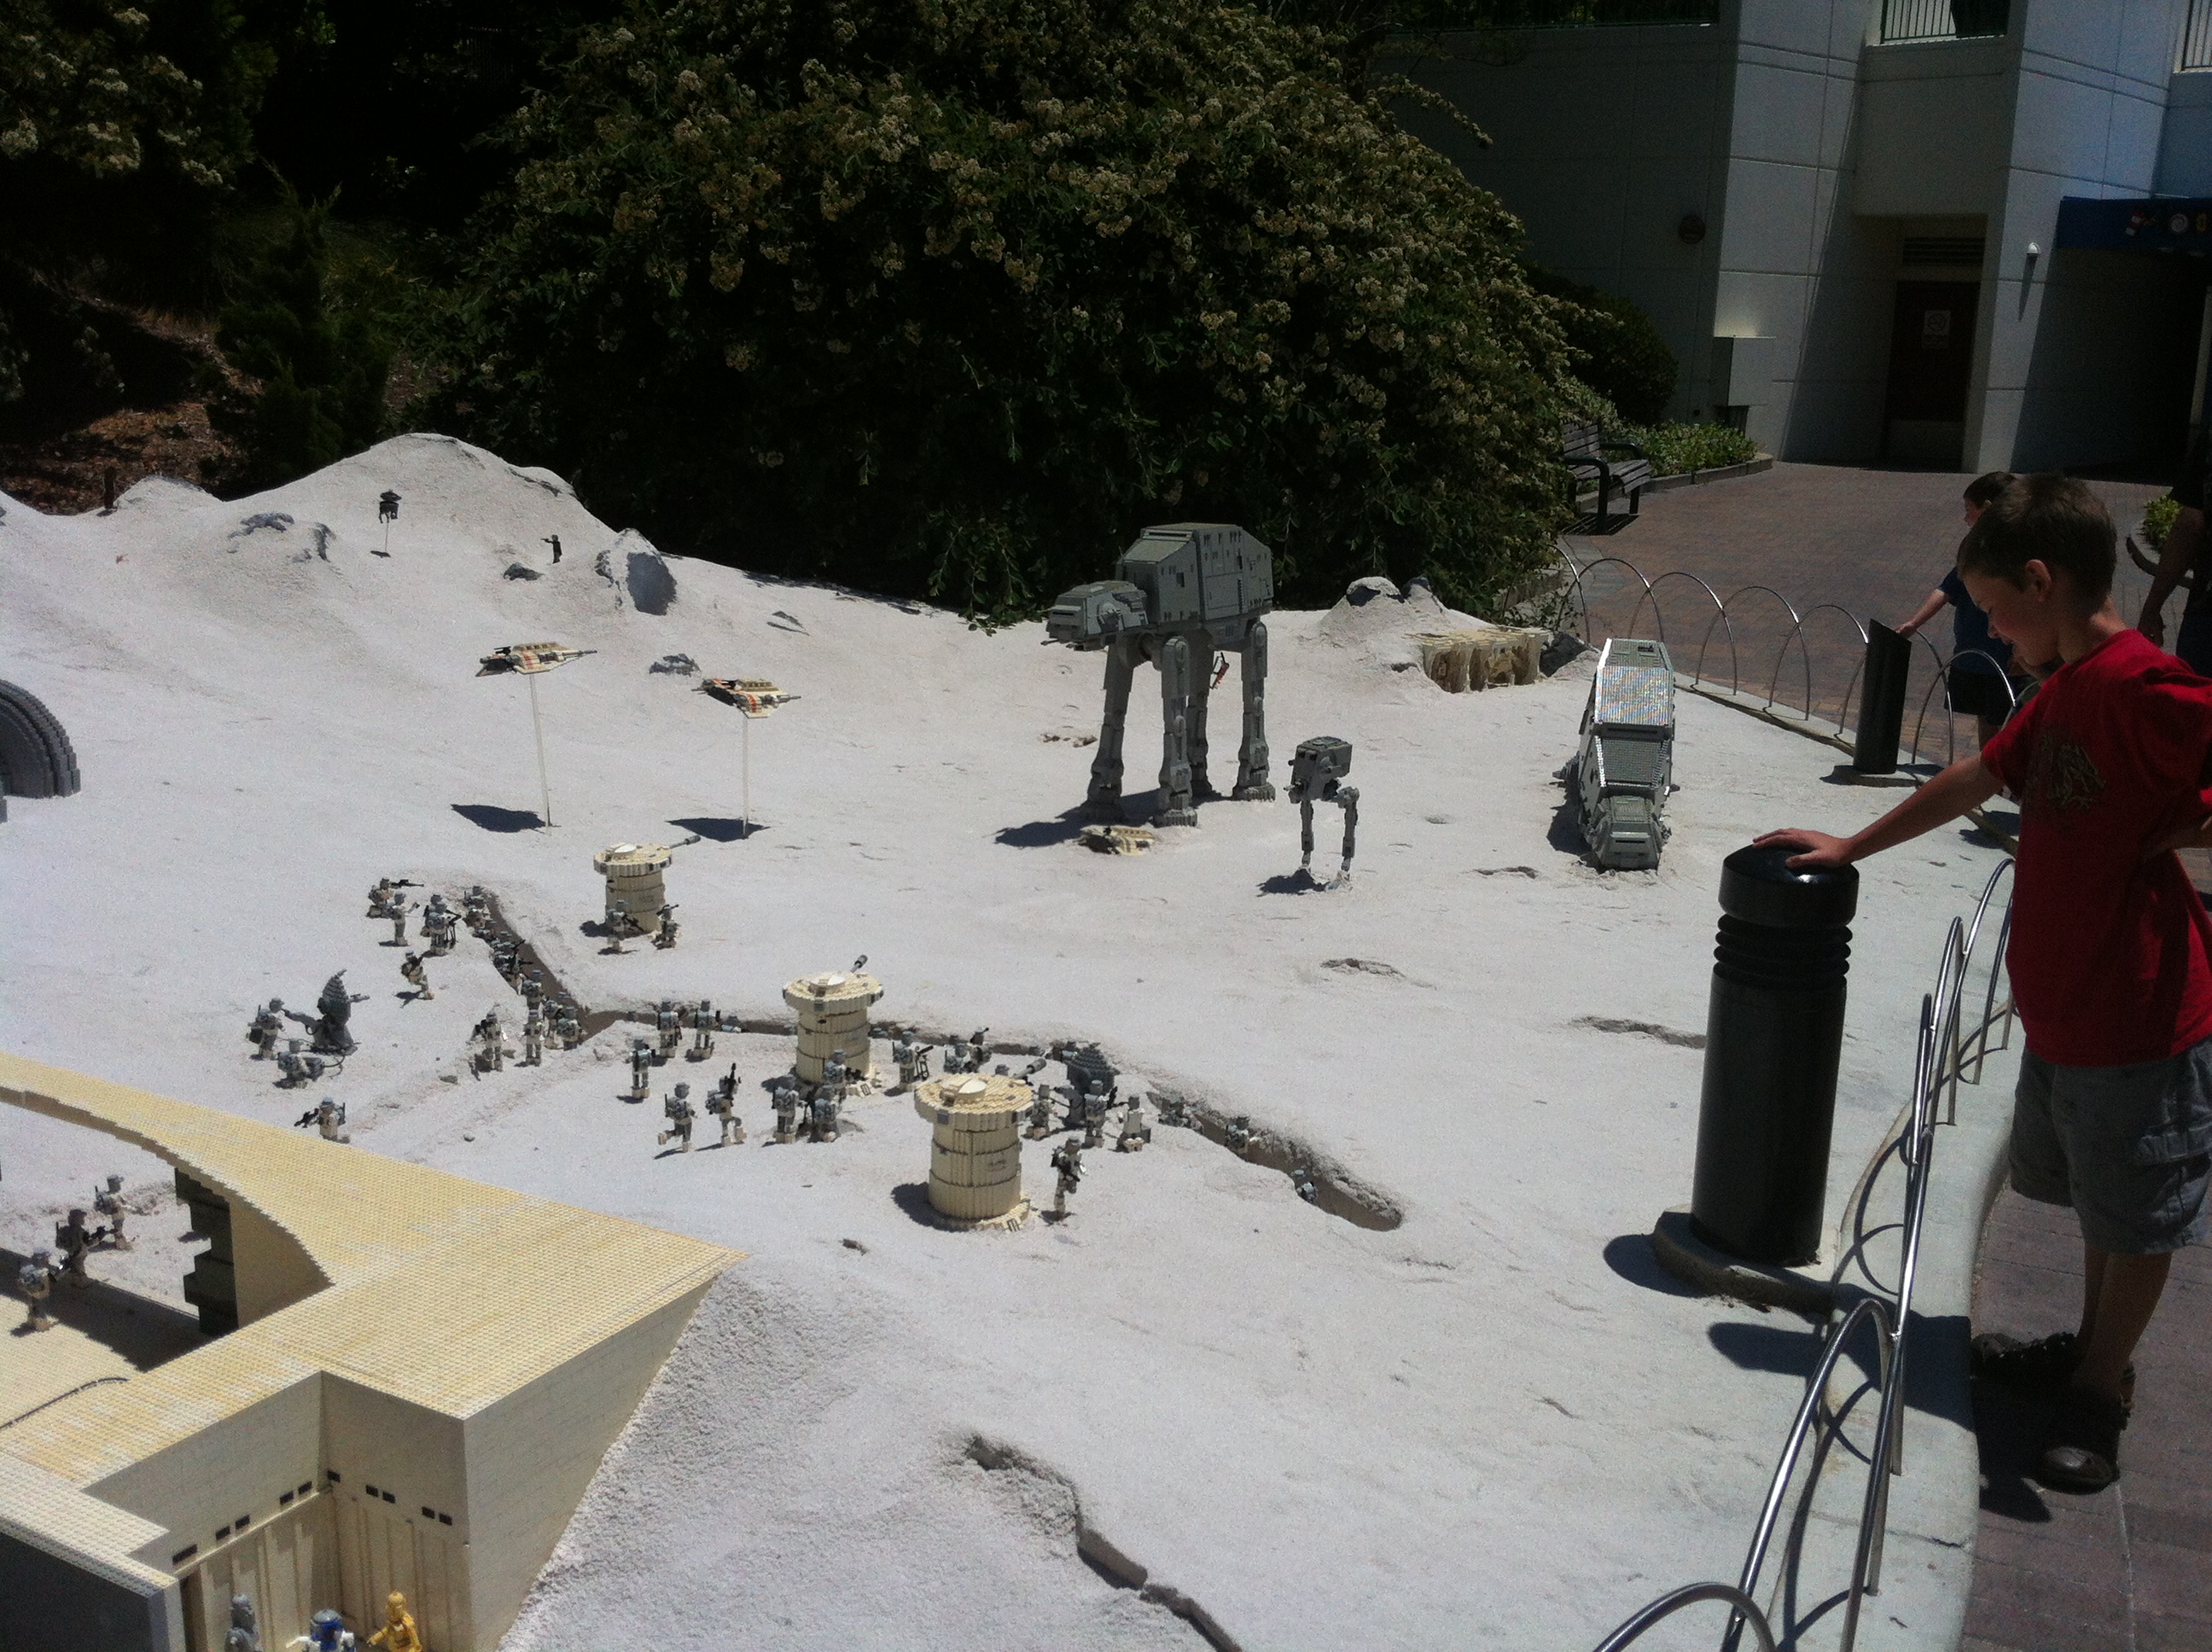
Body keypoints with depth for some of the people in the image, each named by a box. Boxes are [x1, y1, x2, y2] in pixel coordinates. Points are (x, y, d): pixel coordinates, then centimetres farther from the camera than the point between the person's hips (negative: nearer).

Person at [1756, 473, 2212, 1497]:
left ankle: (2099, 1389, 24)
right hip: (2063, 1015, 9)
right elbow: (1974, 780, 20)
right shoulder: (2064, 694, 9)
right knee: (2096, 1201, 23)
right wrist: (1851, 849, 24)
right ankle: (2091, 1349, 39)